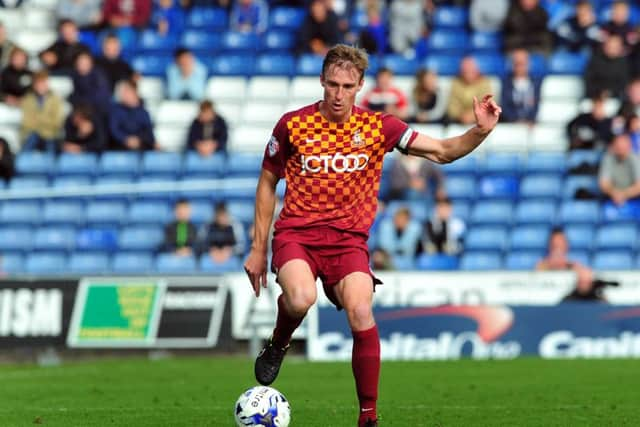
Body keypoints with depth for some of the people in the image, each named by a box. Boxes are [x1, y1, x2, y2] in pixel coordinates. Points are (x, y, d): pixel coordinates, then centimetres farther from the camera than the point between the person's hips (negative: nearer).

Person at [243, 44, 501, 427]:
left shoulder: (378, 126, 3)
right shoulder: (293, 125, 0)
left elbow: (442, 151, 4)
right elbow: (267, 184, 10)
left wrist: (480, 131, -15)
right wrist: (258, 249, 9)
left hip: (348, 238, 1)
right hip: (295, 233, -1)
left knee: (361, 314, -24)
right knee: (301, 298, -33)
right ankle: (278, 345, 3)